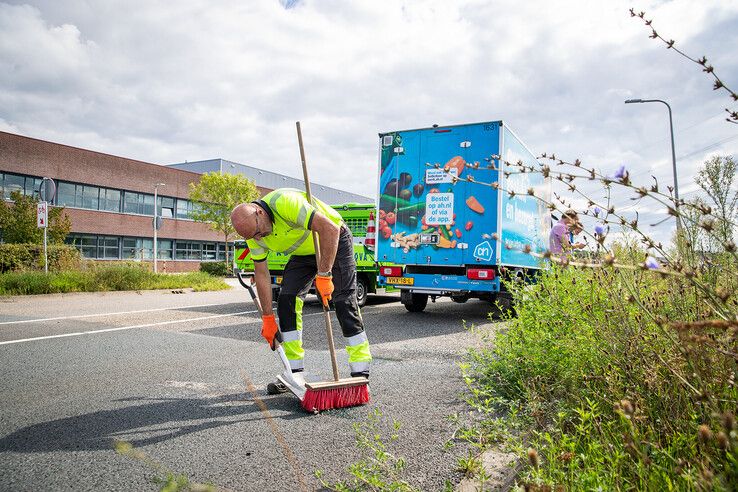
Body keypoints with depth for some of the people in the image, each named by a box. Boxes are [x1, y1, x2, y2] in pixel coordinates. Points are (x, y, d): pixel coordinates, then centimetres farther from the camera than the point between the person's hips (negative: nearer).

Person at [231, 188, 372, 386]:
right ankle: (294, 370, 3)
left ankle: (360, 373, -4)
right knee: (287, 299, -6)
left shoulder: (285, 202, -36)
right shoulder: (253, 230, -12)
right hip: (303, 253, 6)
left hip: (336, 242, -6)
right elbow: (261, 275, -6)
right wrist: (267, 319, -5)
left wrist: (323, 275, -38)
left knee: (344, 301, -12)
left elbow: (330, 229, -40)